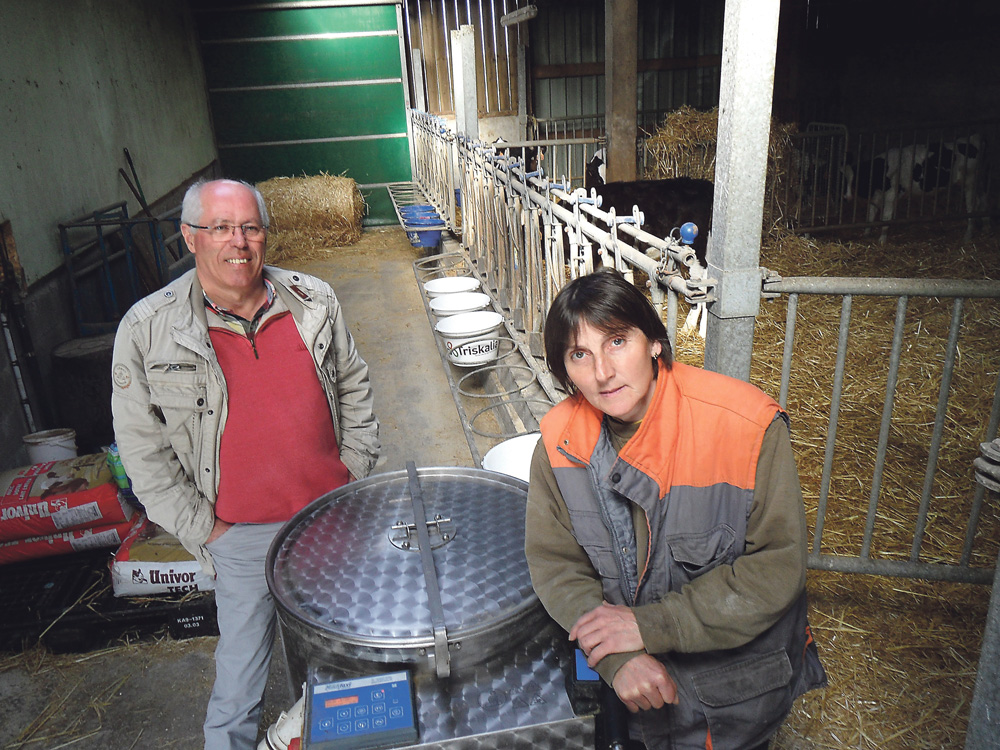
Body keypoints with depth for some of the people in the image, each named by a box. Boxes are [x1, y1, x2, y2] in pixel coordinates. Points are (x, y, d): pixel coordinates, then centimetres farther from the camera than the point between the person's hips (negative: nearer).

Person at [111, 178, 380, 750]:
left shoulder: (314, 301, -4)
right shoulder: (147, 330, -10)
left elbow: (355, 387, 7)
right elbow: (141, 444, -4)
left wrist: (355, 474, 3)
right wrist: (201, 529, -5)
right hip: (242, 535, -2)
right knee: (241, 669, 13)